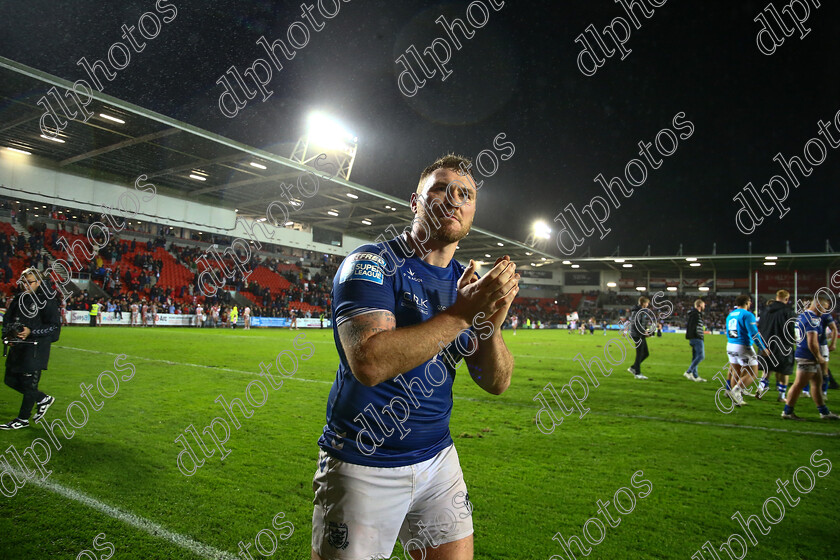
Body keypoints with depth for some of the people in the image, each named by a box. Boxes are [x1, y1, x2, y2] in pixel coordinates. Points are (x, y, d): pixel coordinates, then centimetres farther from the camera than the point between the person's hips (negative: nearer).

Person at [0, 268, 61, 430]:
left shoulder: (46, 300, -10)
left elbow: (54, 326, -12)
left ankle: (23, 419, 12)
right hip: (17, 346, 8)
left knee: (29, 383, -2)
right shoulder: (19, 299, 12)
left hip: (36, 348, -8)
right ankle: (43, 399, 29)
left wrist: (31, 332, -21)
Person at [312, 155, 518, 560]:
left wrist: (490, 326, -19)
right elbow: (369, 363, -29)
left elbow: (496, 383, 1)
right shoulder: (371, 264, -14)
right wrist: (461, 313, -27)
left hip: (437, 460, 6)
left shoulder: (469, 282, 4)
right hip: (364, 466, -5)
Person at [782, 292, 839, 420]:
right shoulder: (813, 319, -19)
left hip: (803, 355, 10)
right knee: (799, 384, -3)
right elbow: (812, 343, -24)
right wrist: (819, 357, -10)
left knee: (817, 383, 17)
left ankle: (824, 412, 28)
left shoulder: (803, 315, 12)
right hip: (807, 357, -10)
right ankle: (787, 411, 4)